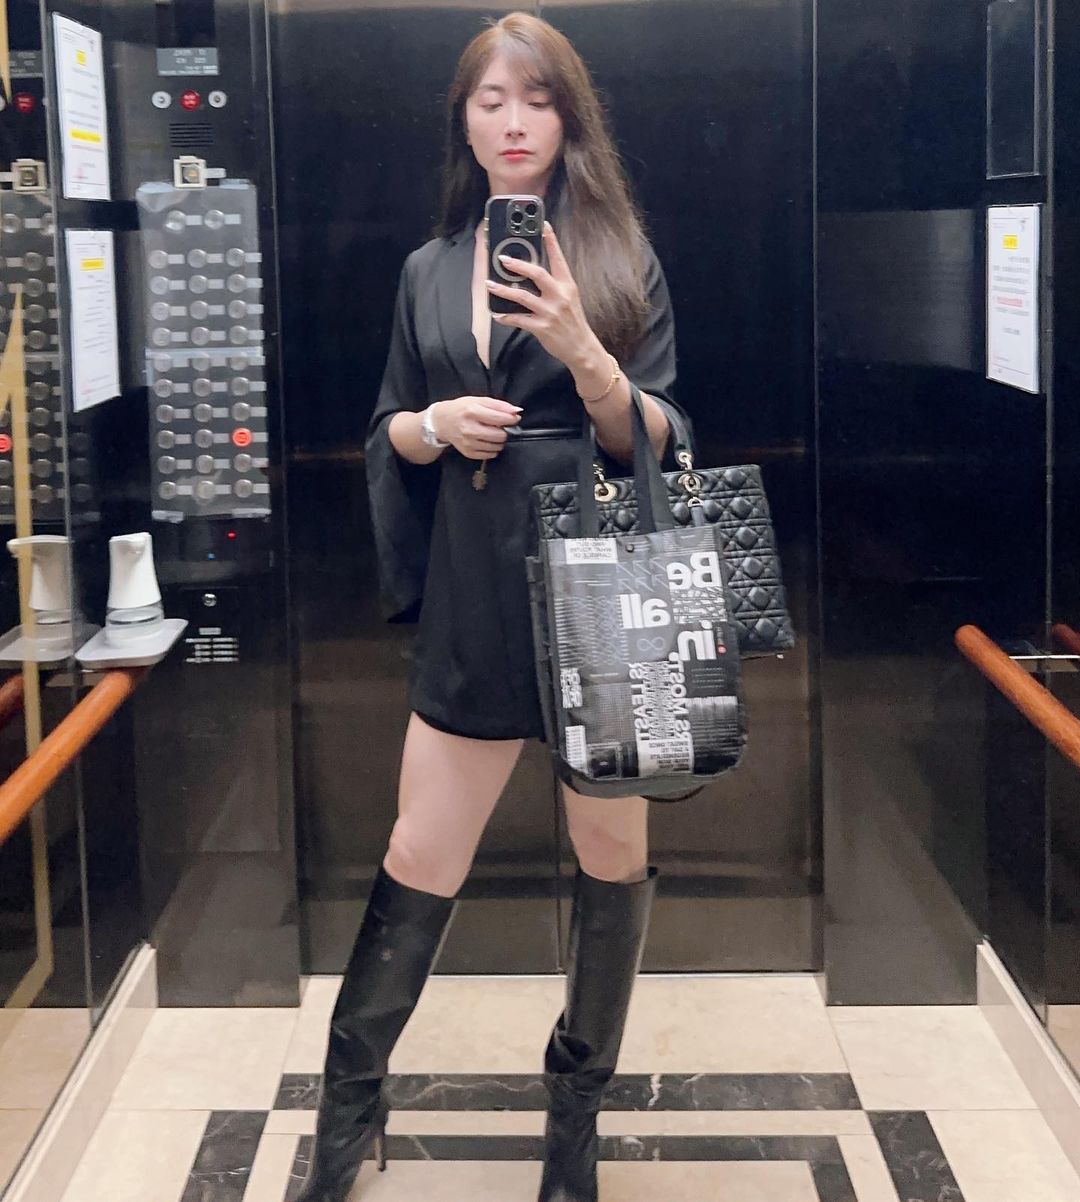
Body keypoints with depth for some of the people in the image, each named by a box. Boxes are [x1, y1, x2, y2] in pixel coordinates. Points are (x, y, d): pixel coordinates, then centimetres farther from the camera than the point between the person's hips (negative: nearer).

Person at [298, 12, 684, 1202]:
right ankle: (349, 1104, 21)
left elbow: (653, 440, -5)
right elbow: (390, 429, 15)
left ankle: (577, 1106, 27)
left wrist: (581, 350, -22)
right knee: (421, 857, 6)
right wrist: (435, 425, -7)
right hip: (471, 598, 2)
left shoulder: (619, 259, 1)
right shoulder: (429, 270, 10)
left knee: (613, 849, 8)